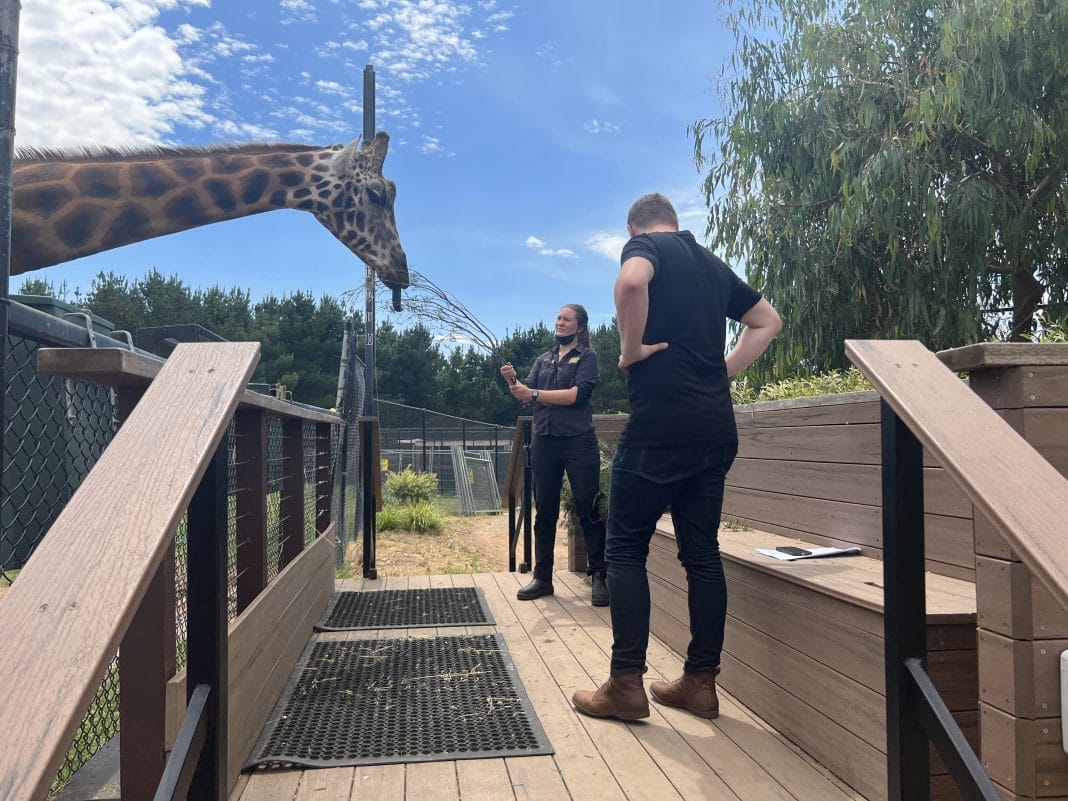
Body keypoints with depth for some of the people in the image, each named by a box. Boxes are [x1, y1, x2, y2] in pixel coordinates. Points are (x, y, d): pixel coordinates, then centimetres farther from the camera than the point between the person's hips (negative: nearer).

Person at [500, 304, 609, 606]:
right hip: (544, 442, 5)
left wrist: (535, 393, -14)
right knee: (544, 512, 7)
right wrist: (513, 382, -12)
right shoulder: (543, 360, 18)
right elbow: (526, 396, 8)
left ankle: (599, 578, 2)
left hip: (578, 442, -5)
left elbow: (578, 394, -13)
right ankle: (542, 577, 14)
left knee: (588, 510, -4)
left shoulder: (586, 357, 3)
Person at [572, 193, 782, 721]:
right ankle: (701, 682, 16)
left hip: (659, 424, -7)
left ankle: (626, 685, 3)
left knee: (626, 549, 1)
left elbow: (631, 281, -24)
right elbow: (768, 321, 30)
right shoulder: (713, 265, 22)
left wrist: (632, 349, -11)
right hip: (716, 427, 7)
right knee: (702, 553, 9)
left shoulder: (644, 245, 2)